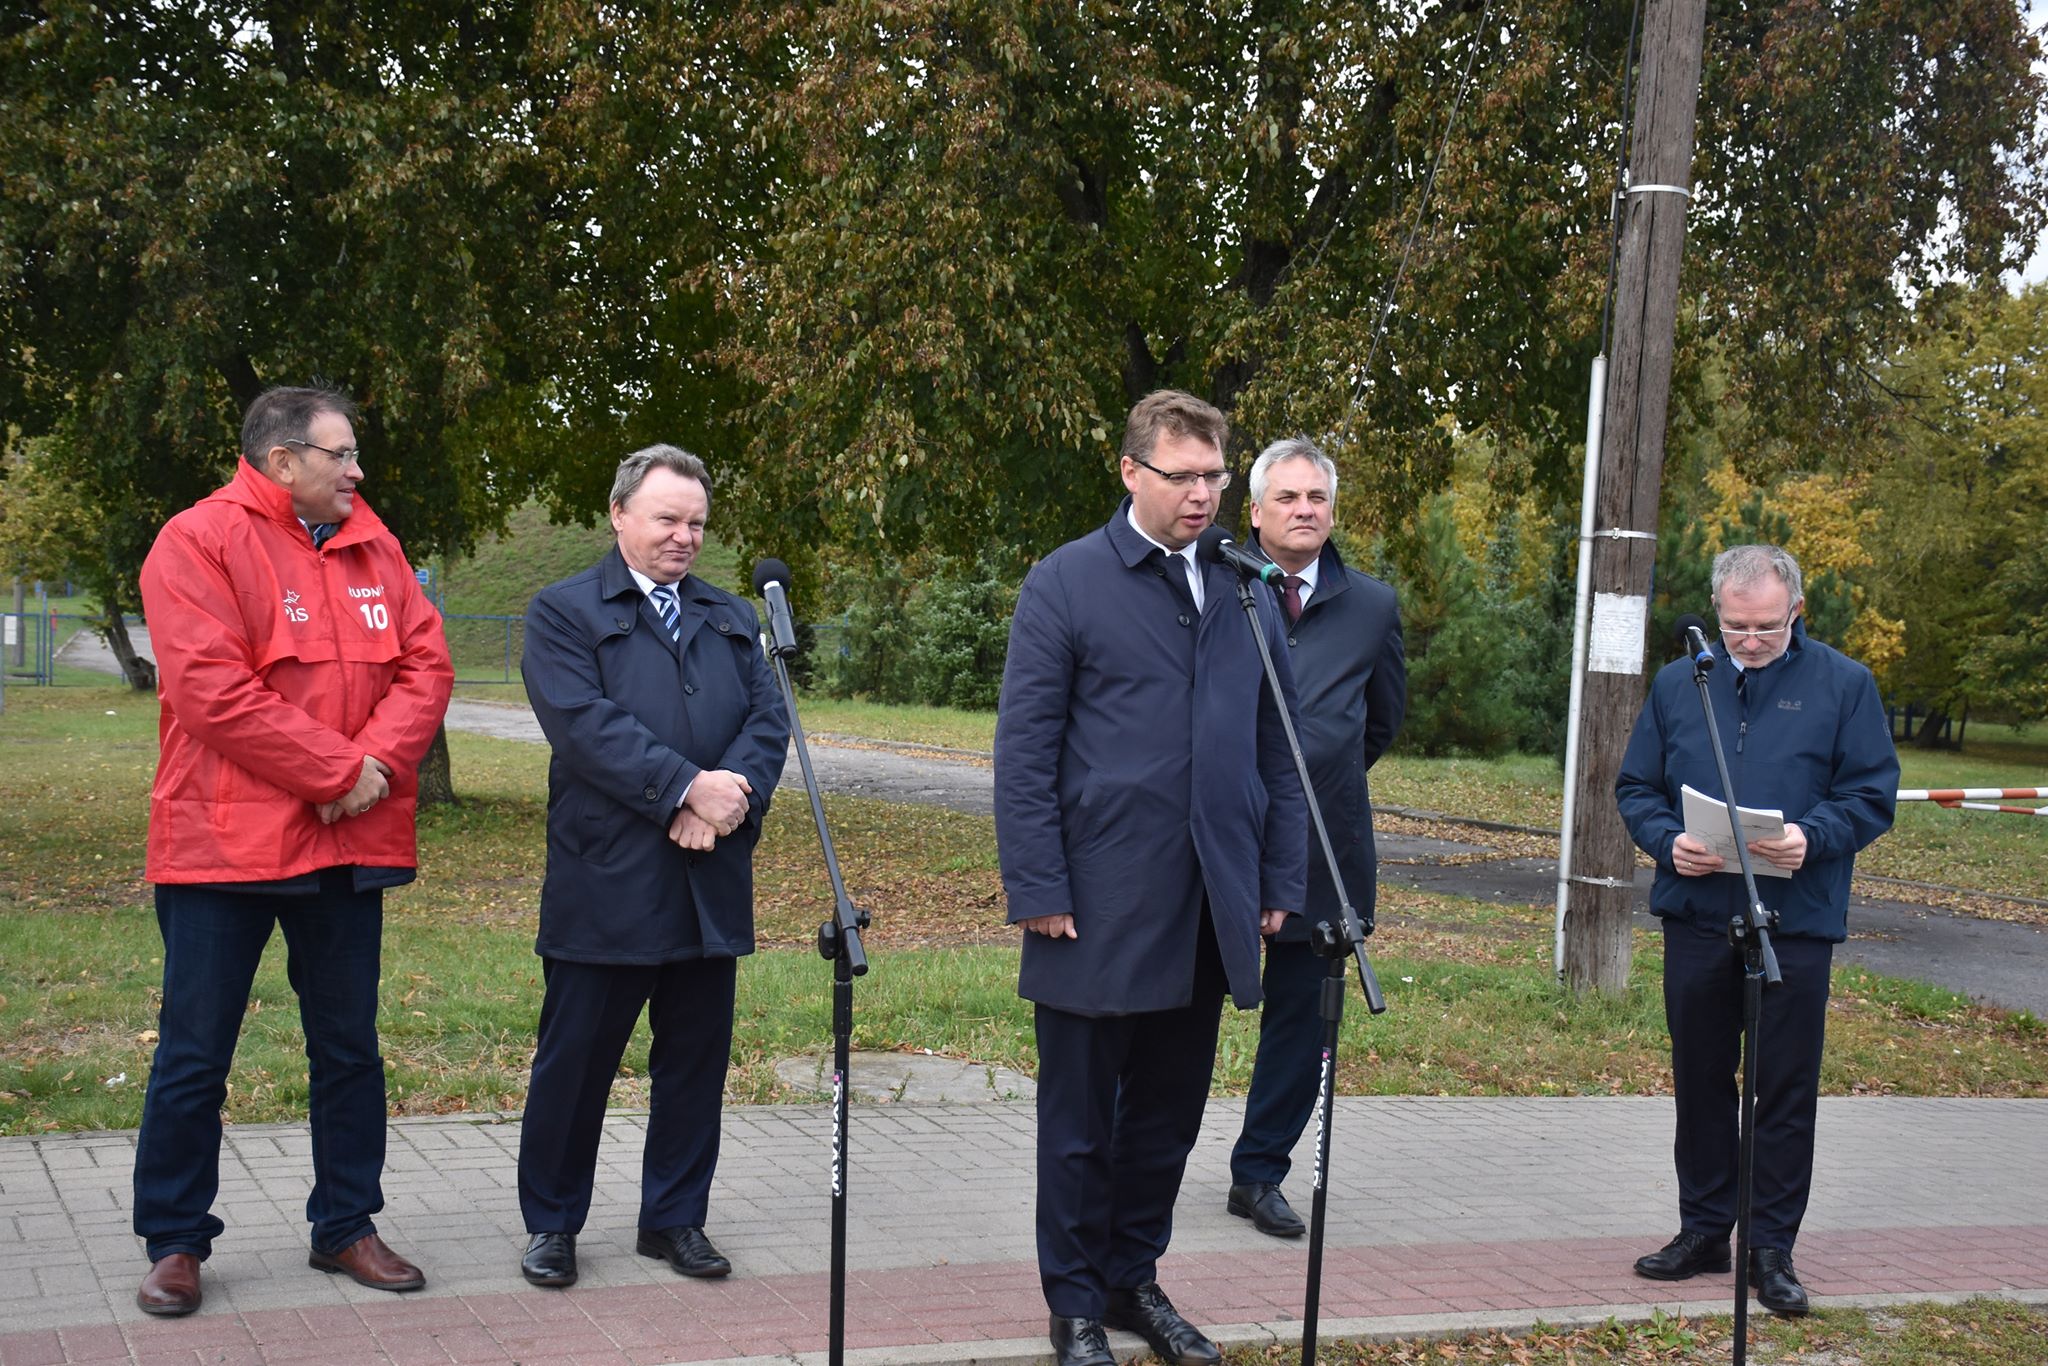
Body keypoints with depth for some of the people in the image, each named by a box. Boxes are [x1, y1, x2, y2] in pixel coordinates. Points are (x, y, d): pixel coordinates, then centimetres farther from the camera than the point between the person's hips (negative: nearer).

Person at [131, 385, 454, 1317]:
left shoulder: (373, 548, 11)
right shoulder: (199, 542, -8)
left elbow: (425, 664, 6)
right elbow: (212, 687, -17)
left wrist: (379, 760, -12)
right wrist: (338, 770, -16)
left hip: (352, 841, 6)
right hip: (224, 844, -5)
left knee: (348, 1048, 12)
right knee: (193, 1055, 3)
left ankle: (345, 1228, 25)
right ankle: (175, 1244, 17)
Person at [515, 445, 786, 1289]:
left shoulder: (732, 619, 17)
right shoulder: (562, 613, 1)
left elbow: (768, 721, 6)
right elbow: (586, 724, -13)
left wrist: (730, 795, -13)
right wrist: (688, 787, -20)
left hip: (711, 884, 5)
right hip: (605, 886, -4)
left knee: (696, 1059, 10)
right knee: (575, 1059, 4)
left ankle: (676, 1218, 23)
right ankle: (551, 1223, 18)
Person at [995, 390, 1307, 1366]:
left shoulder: (1248, 591, 10)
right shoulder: (1065, 583, -3)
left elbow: (1277, 752, 13)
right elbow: (1023, 753, -7)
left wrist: (1279, 881, 8)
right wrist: (1039, 892, -12)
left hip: (1210, 910, 4)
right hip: (1102, 910, -4)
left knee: (1167, 1113, 14)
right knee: (1081, 1121, 7)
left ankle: (1135, 1278, 30)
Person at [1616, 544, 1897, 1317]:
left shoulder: (1843, 686, 1)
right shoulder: (1678, 684, 9)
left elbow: (1874, 794, -1)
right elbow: (1636, 787, 11)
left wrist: (1812, 836, -20)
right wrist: (1667, 841, -10)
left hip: (1797, 922, -3)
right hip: (1695, 914, 3)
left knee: (1787, 1090, 1)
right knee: (1700, 1080, 12)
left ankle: (1771, 1249, 11)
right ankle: (1703, 1231, 25)